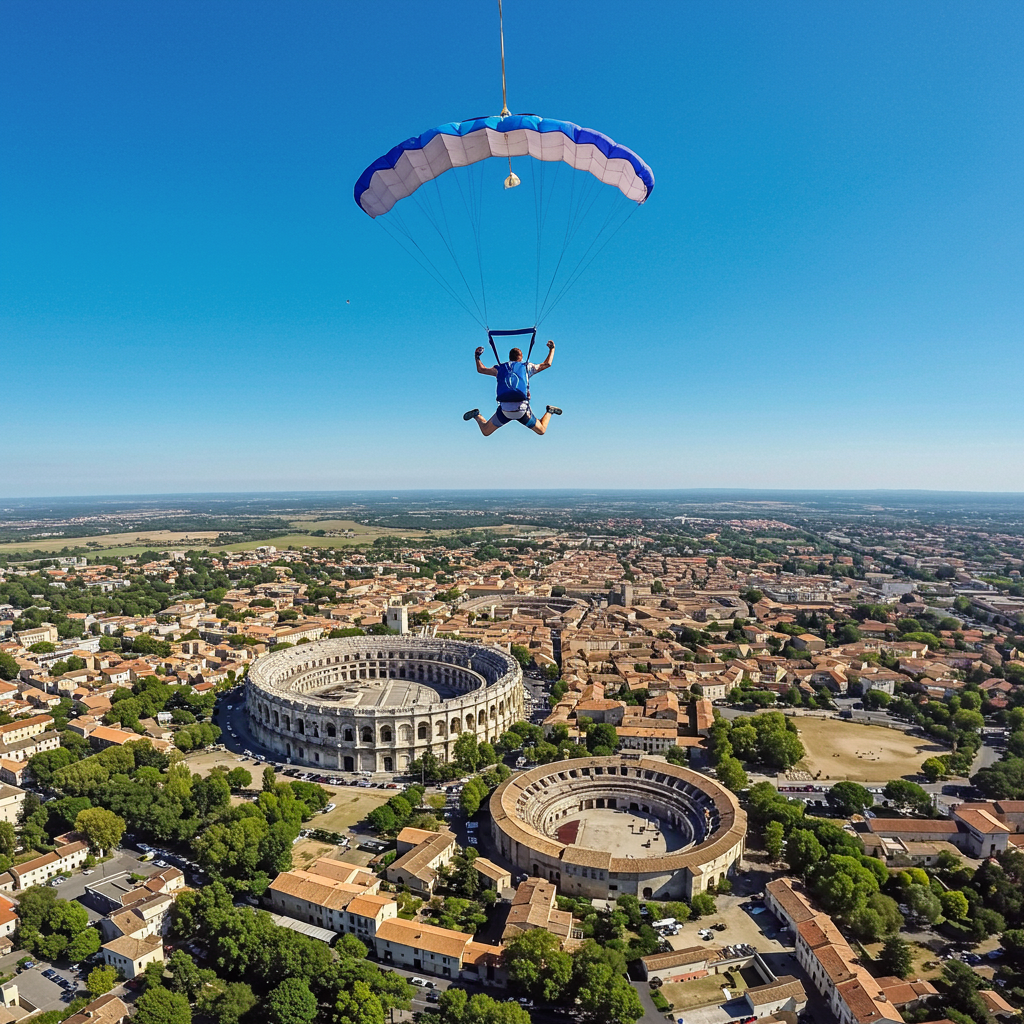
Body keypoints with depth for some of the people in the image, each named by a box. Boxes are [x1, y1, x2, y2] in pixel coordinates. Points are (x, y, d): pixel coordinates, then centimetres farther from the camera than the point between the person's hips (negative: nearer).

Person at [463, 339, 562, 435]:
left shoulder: (501, 368, 16)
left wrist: (477, 356, 45)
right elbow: (547, 364, 21)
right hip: (522, 409, -1)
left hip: (504, 409, 1)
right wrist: (552, 349, 37)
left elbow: (481, 369, 28)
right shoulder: (526, 367, 12)